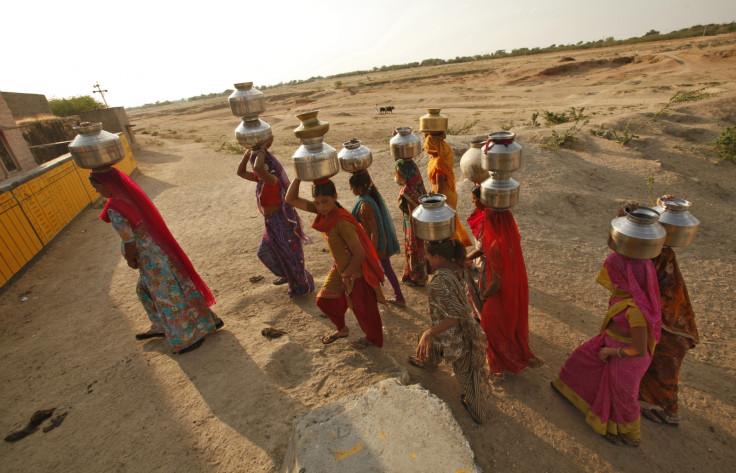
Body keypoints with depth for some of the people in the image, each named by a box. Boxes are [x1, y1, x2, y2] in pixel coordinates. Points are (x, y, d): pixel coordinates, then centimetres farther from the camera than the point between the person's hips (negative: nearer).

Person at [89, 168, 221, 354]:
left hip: (152, 259, -9)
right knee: (145, 290, 26)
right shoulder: (133, 194, 0)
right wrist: (133, 256, 12)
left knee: (169, 296, 7)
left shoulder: (115, 210, -25)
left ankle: (193, 335, 24)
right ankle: (161, 328, 42)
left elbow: (130, 243, -20)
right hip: (160, 249, 9)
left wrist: (131, 260, 1)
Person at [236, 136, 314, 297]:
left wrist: (263, 148, -31)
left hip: (282, 222, -10)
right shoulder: (260, 179, 2)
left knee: (290, 255, 10)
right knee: (264, 253, 25)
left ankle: (302, 285, 34)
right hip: (273, 223, 10)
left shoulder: (272, 180, -27)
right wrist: (248, 153, -2)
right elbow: (240, 172, 11)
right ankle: (288, 276, 47)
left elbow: (258, 168, -47)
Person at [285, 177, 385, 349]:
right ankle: (342, 330, 48)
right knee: (324, 301, 20)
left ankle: (371, 338, 44)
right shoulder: (323, 212, -9)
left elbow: (359, 254, -31)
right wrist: (298, 177, -18)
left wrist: (346, 274, -16)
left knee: (362, 308, 14)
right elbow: (291, 199, -5)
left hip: (357, 272, -8)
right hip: (340, 269, 8)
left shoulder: (342, 222, -33)